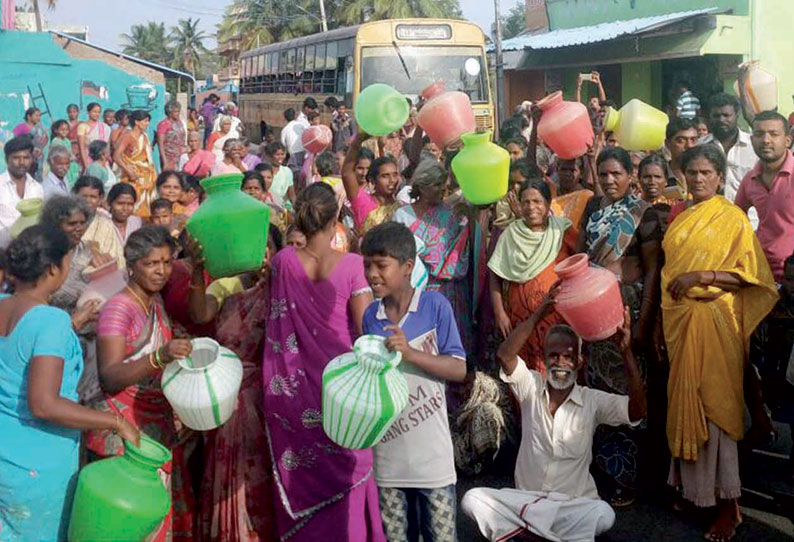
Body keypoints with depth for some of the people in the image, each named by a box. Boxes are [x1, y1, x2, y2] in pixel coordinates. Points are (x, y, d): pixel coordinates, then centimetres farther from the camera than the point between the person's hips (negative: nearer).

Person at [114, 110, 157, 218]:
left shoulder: (145, 136, 11)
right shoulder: (128, 136, -10)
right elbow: (116, 156, -18)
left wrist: (153, 174, 8)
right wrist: (129, 171, -25)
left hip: (147, 176, 7)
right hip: (134, 177, -7)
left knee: (145, 206, 8)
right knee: (134, 205, -8)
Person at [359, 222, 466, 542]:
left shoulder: (435, 305, -8)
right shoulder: (370, 316, 3)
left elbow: (459, 369, -11)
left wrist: (410, 353, -22)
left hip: (432, 454, -3)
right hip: (387, 455, 3)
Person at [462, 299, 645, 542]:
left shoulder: (593, 401, -4)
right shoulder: (531, 388, -1)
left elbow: (637, 410, -20)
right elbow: (504, 355, -18)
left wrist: (626, 352, -30)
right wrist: (540, 313, -26)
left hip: (575, 503, -1)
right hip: (525, 498, 1)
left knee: (603, 515, -33)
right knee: (473, 499, -23)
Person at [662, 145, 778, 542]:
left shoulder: (733, 218, -2)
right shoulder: (679, 219, 14)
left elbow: (748, 274, -7)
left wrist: (700, 276, -18)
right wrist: (661, 319, 12)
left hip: (713, 319, -5)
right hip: (678, 319, 5)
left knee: (713, 404, -6)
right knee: (685, 402, 8)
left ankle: (728, 504, 2)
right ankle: (691, 487, 19)